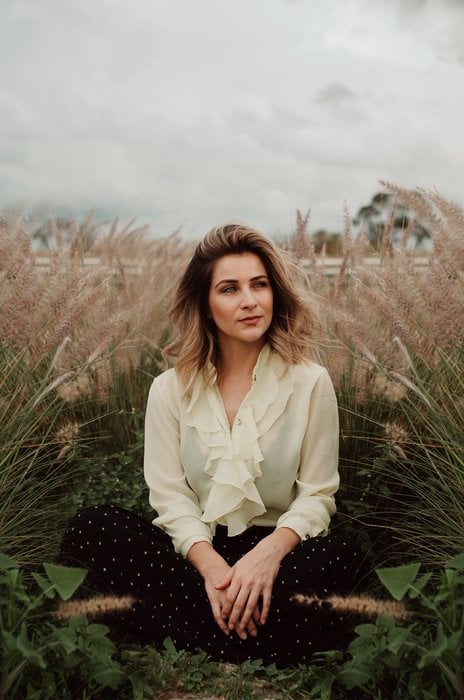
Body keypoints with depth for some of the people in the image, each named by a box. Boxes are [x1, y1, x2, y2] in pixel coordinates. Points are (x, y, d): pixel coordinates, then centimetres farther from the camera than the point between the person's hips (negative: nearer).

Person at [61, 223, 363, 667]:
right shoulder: (170, 388, 0)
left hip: (272, 544, -1)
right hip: (194, 545, 1)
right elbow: (169, 494, -5)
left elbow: (317, 494, -5)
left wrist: (271, 551, -25)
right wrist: (210, 565, -24)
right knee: (89, 527, -22)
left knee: (339, 558, -33)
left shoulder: (310, 382, -4)